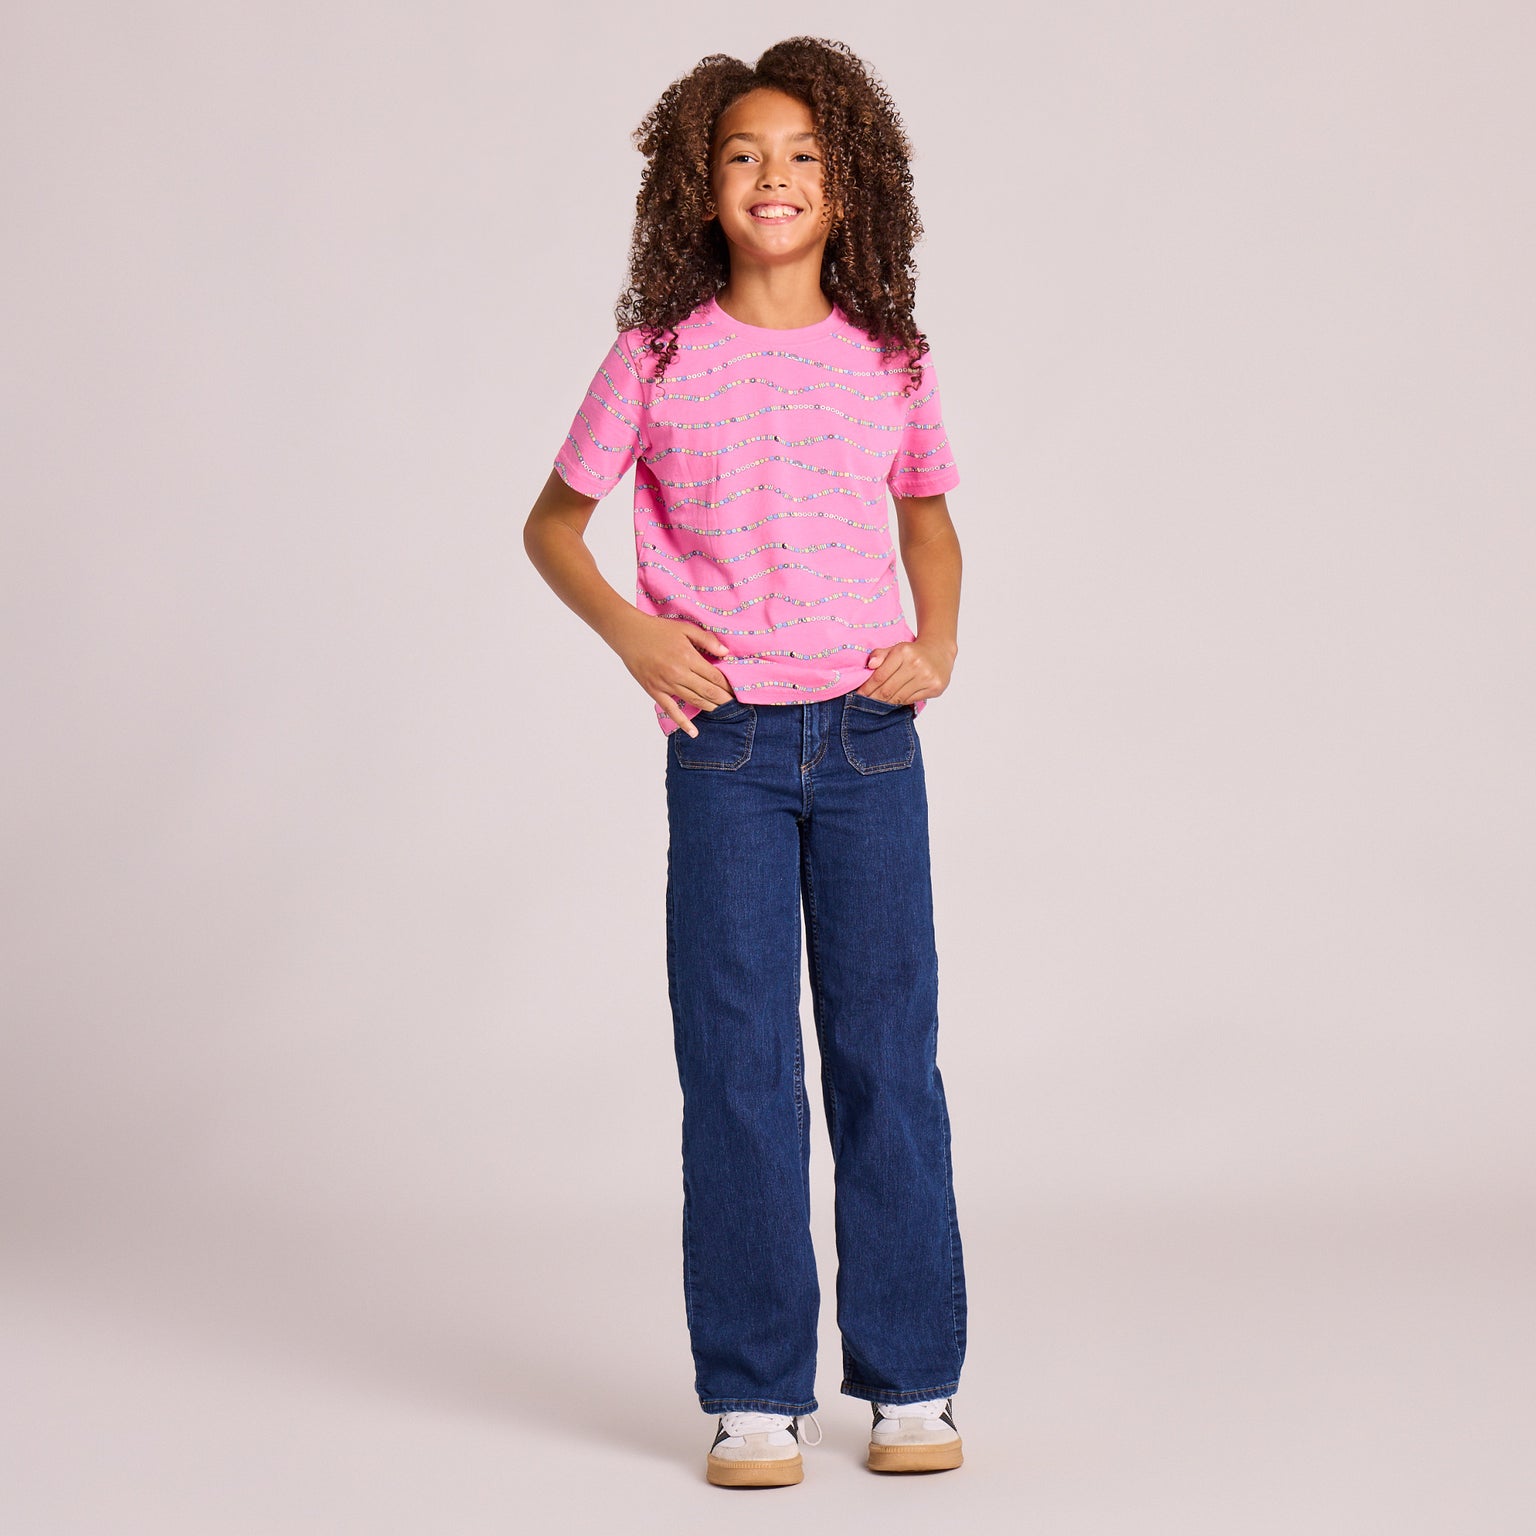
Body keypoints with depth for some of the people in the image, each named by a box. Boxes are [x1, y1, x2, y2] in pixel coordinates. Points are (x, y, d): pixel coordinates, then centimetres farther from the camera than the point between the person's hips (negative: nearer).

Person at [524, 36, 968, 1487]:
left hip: (869, 736, 2)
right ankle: (753, 1394, 11)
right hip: (726, 743, -1)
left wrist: (937, 639, 5)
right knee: (736, 1065, 1)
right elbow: (552, 520, 10)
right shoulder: (659, 359, 0)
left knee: (889, 1053, 5)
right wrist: (630, 632, -5)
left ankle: (912, 1380, 16)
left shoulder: (887, 361, 5)